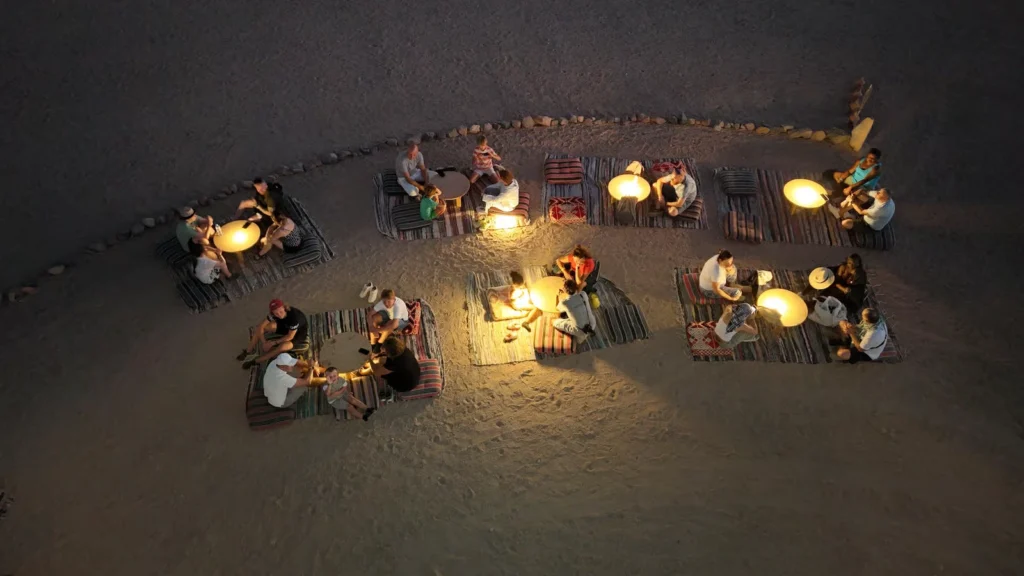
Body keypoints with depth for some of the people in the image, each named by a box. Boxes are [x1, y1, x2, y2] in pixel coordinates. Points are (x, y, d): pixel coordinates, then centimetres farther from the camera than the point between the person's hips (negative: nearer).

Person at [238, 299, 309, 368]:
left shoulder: (294, 316, -40)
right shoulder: (275, 313, -24)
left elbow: (290, 337, -28)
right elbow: (260, 326, -15)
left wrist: (273, 343, -23)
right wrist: (264, 343, -21)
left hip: (300, 333, -6)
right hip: (286, 327, 6)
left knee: (282, 347, -34)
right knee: (259, 328, -12)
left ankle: (254, 361, -15)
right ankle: (248, 352, 3)